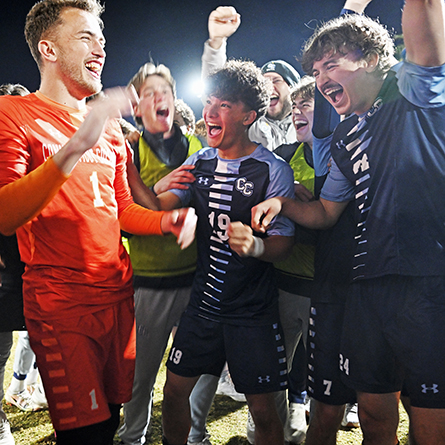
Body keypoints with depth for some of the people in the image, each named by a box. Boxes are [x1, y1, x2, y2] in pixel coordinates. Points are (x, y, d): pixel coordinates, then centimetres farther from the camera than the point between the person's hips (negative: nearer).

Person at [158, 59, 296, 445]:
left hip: (253, 311, -4)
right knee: (175, 389, 12)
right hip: (203, 302, 5)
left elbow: (284, 242, -12)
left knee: (262, 410, 4)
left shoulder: (273, 170, -11)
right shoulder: (198, 163, 6)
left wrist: (255, 245, -34)